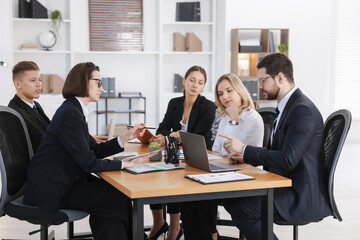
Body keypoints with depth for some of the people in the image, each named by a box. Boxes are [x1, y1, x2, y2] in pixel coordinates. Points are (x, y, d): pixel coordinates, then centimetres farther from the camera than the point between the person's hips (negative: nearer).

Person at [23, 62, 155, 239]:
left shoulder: (75, 110, 12)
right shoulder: (70, 113, -20)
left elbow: (95, 150, 12)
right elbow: (89, 163, -22)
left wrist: (127, 136, 7)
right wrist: (126, 164, -16)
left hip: (64, 181, 10)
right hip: (51, 190, -10)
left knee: (115, 190, 0)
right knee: (117, 197, -12)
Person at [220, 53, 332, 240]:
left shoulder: (303, 110, -19)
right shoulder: (286, 106, 13)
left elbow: (287, 160, -26)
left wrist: (245, 149, -20)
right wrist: (244, 156, 2)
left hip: (303, 196, -10)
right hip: (284, 186, 10)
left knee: (241, 208, -21)